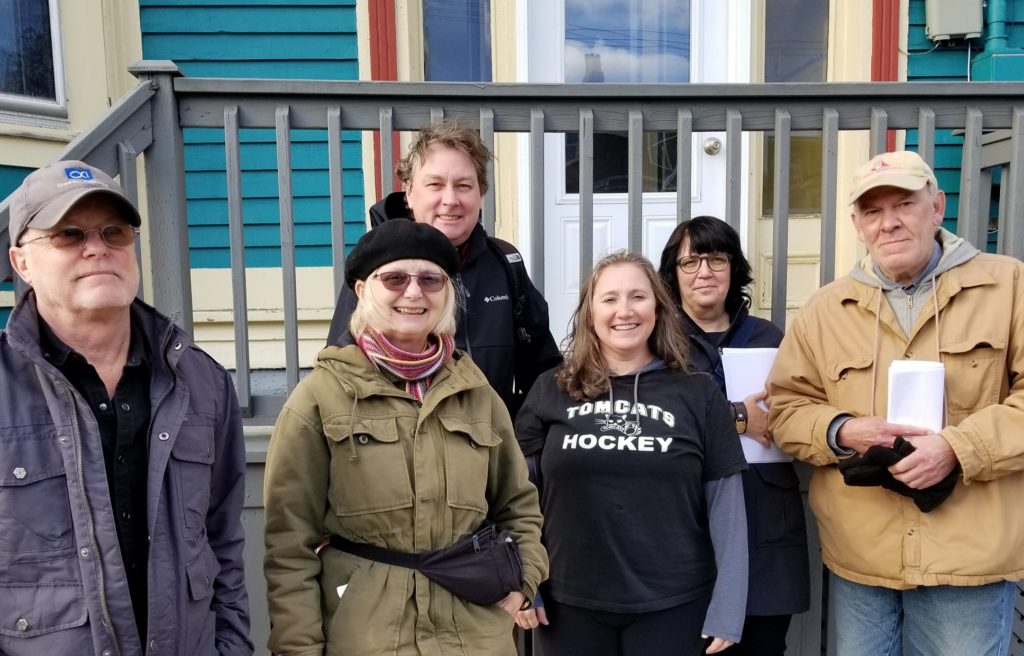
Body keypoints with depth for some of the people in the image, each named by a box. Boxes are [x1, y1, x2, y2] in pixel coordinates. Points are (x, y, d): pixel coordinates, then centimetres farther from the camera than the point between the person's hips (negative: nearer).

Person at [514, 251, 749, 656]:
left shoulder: (698, 393, -1)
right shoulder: (551, 391, 0)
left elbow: (725, 502, -1)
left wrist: (727, 608, -4)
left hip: (673, 605, 0)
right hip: (570, 604, 1)